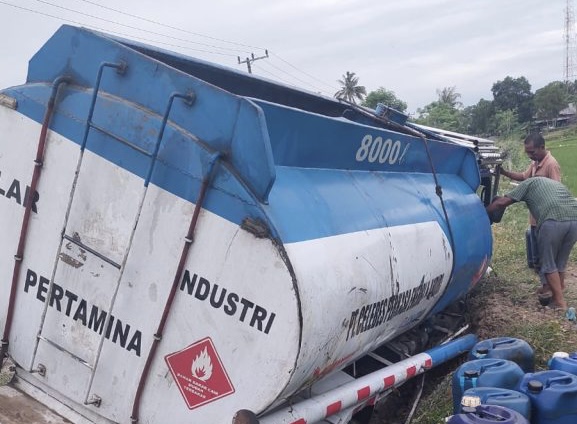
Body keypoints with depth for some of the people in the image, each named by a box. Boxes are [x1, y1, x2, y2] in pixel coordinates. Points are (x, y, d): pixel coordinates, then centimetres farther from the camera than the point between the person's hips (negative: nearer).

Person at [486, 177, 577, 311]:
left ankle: (559, 302, 8)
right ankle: (558, 291, 29)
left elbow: (501, 202, 15)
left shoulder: (529, 183, 22)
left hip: (553, 220, -6)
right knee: (560, 262, 21)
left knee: (548, 263, 9)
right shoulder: (556, 183, 39)